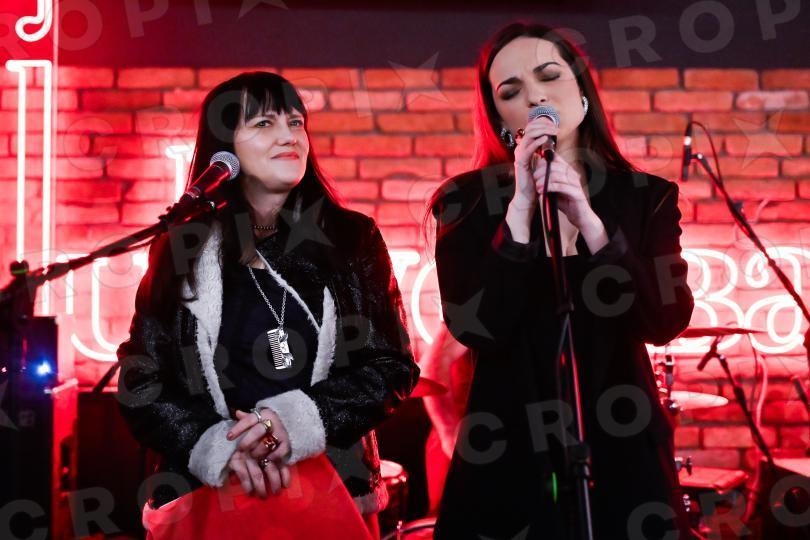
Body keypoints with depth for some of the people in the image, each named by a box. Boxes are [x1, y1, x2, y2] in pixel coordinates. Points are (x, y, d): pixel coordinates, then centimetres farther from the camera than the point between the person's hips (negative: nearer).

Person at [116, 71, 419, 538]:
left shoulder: (352, 238, 1)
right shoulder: (183, 249, 1)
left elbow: (393, 366, -2)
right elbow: (142, 382, -1)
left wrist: (299, 419, -17)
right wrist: (215, 444, -18)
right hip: (206, 497, 0)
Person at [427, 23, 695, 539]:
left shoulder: (646, 197, 1)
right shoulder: (466, 201, -3)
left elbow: (667, 321, -11)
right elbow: (477, 328, -14)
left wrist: (585, 218, -19)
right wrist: (521, 204, -18)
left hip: (622, 449, 2)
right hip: (508, 452, -1)